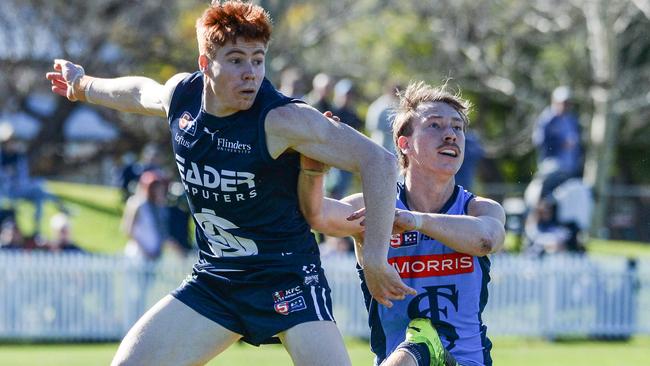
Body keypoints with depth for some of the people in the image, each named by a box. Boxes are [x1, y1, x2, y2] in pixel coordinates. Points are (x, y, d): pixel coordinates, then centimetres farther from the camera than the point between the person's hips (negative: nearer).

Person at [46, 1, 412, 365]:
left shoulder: (282, 119, -23)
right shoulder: (180, 94, -4)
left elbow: (378, 162, -25)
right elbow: (142, 92, 23)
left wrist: (375, 260, -27)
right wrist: (83, 86, 43)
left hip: (288, 278, -6)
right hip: (214, 279, 6)